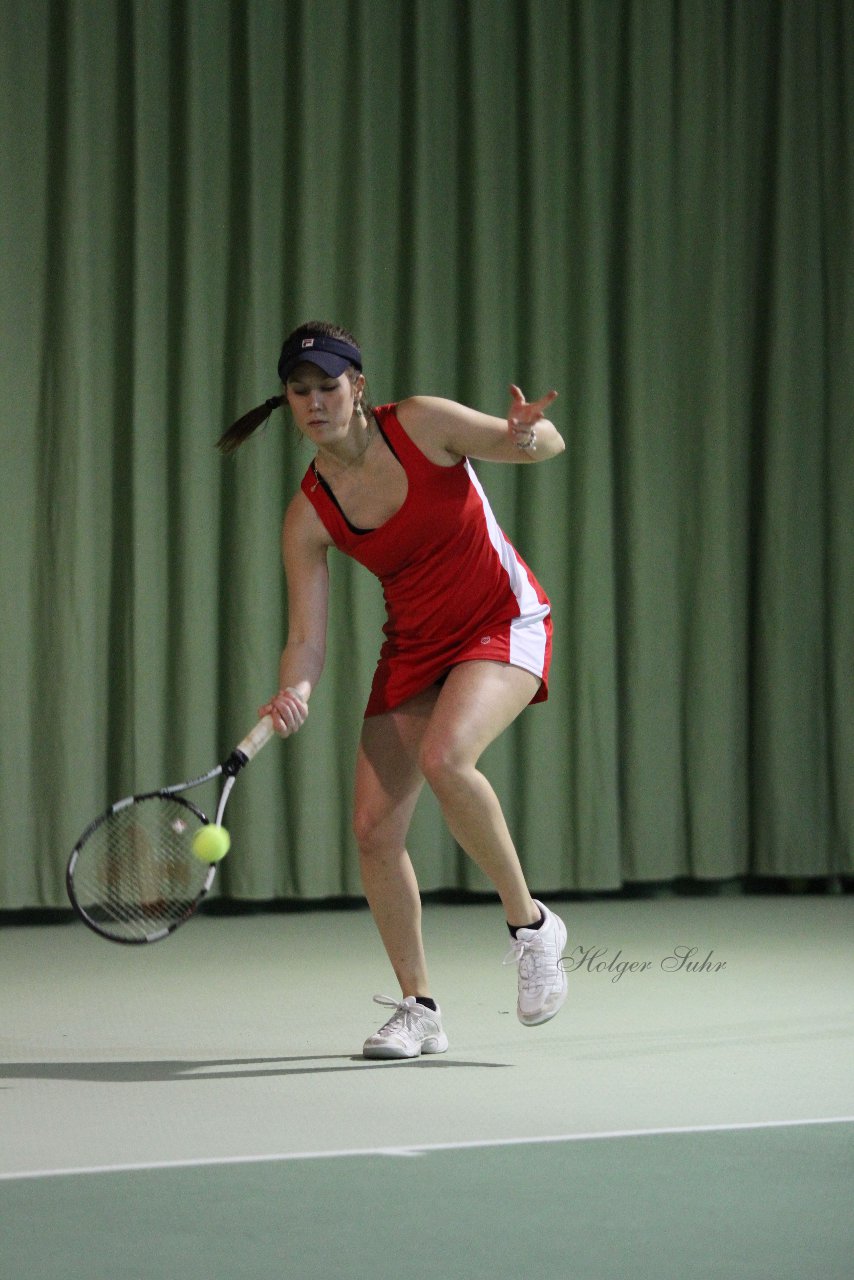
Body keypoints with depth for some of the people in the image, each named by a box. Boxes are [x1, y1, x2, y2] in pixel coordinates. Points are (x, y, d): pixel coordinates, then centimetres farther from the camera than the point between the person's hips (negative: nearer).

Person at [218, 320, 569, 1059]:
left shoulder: (422, 425, -15)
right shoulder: (309, 514, -8)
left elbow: (548, 444, -5)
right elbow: (307, 639, -9)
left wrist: (529, 436, -30)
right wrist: (293, 693, -31)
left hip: (504, 625, -4)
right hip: (415, 647, 5)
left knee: (445, 757, -32)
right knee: (374, 827, -5)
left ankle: (531, 923, -11)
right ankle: (419, 1009, 12)